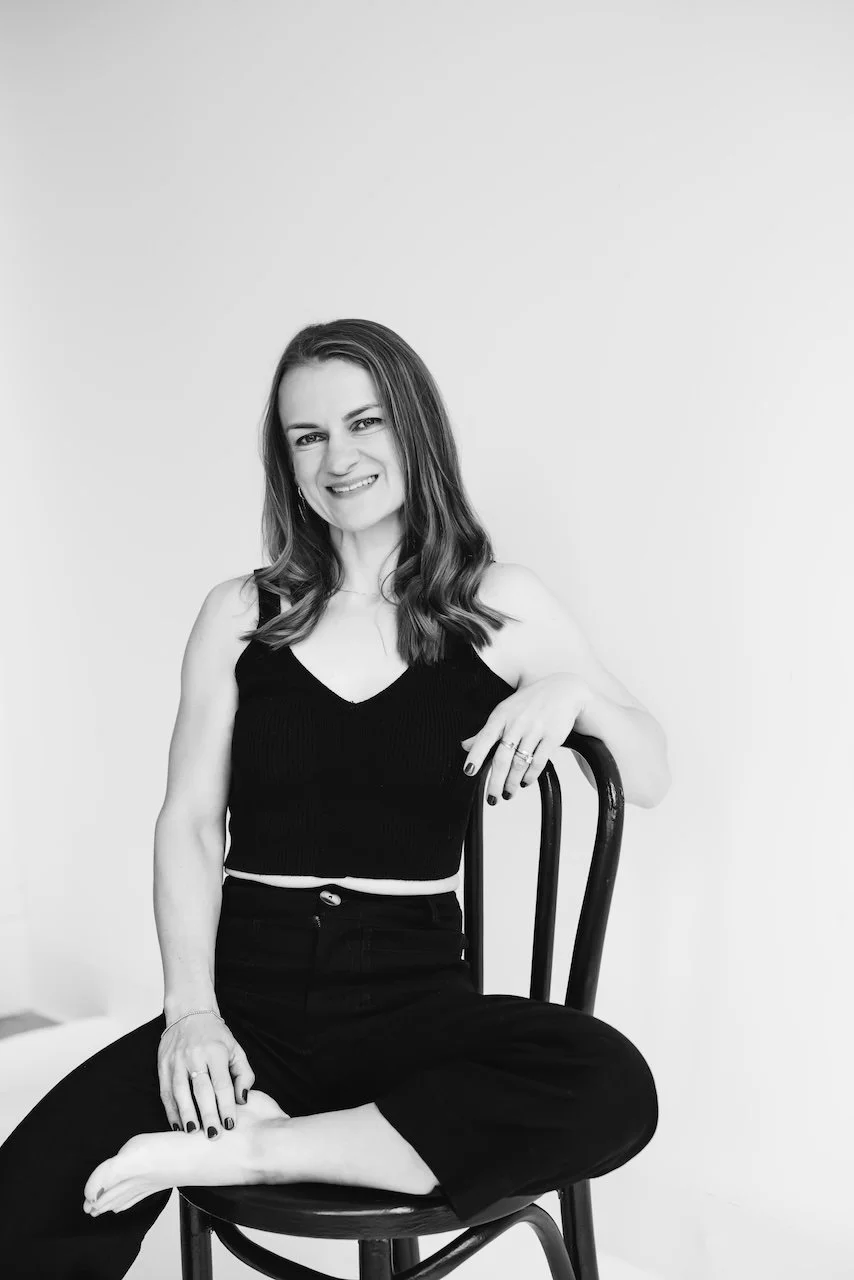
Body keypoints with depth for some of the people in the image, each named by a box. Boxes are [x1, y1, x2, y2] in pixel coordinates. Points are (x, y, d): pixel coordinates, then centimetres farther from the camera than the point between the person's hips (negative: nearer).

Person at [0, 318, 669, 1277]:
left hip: (412, 996, 2)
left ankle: (250, 1147, -17)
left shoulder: (499, 605, 6)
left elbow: (651, 781, 9)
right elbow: (189, 824, 4)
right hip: (248, 990, -2)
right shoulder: (242, 613, 8)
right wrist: (190, 1008, -10)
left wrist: (573, 692, -12)